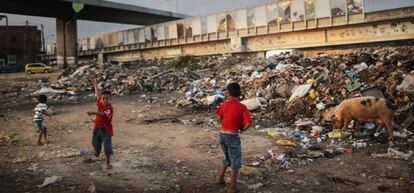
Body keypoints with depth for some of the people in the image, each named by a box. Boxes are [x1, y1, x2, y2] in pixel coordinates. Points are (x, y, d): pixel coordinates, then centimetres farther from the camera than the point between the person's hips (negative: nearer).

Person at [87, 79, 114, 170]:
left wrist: (93, 113, -51)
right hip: (97, 128, 6)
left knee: (107, 147, -2)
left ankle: (108, 163, 9)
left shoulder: (110, 108, -19)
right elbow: (98, 95, 14)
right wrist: (95, 85, 19)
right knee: (95, 143, 23)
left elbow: (102, 114, -37)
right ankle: (97, 152, 57)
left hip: (106, 129, -6)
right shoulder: (100, 104, 1)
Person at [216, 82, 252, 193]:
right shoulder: (242, 107, -14)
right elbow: (249, 123, -20)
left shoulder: (224, 104, 0)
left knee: (227, 159, 28)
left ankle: (220, 179, 38)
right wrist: (242, 129, -1)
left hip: (222, 134, 6)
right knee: (236, 163, 9)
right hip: (233, 137, -6)